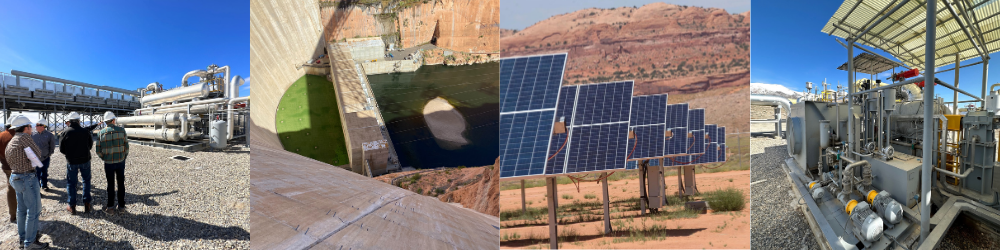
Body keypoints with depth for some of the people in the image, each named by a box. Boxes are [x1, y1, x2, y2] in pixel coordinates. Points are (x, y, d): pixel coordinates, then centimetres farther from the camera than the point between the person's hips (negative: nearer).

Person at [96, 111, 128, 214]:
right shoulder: (121, 130, -6)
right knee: (121, 184, 10)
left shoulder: (101, 133, -4)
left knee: (110, 185, 11)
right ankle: (121, 206, 15)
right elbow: (126, 146, -4)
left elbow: (98, 151, -1)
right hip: (120, 162, 0)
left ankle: (110, 207, 17)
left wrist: (104, 158, 17)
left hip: (108, 163, 0)